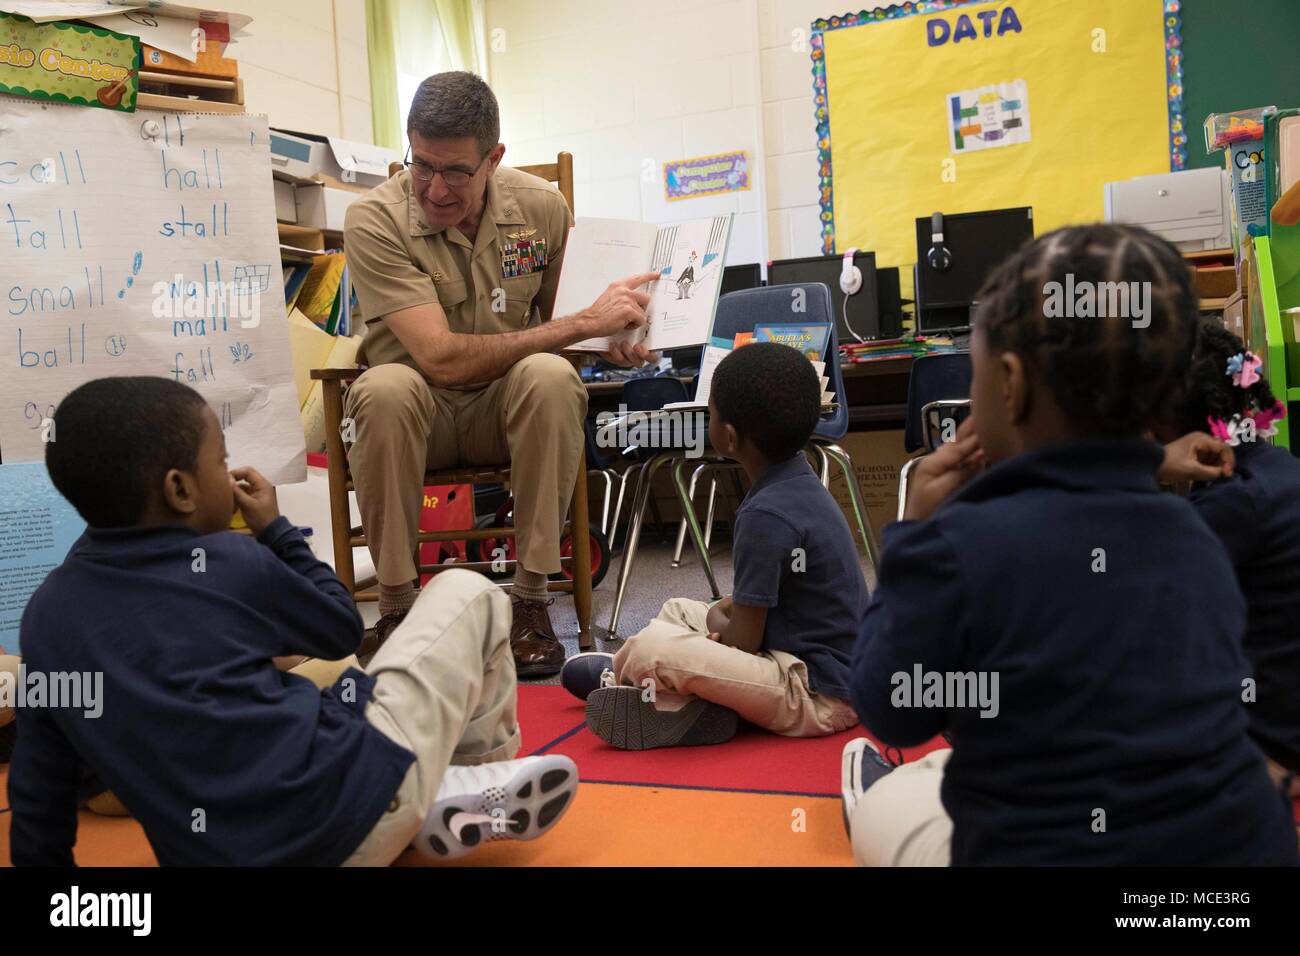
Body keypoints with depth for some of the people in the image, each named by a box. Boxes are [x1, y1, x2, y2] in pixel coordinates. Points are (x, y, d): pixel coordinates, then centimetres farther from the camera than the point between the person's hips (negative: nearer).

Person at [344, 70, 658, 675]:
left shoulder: (541, 206, -5)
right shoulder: (374, 222, -17)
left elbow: (557, 314, 13)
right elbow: (441, 358, -28)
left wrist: (610, 340, -12)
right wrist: (584, 322, -27)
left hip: (506, 408, 2)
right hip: (421, 411, -2)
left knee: (550, 376, -32)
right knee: (386, 388, -36)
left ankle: (530, 597, -20)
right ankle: (396, 604, -19)